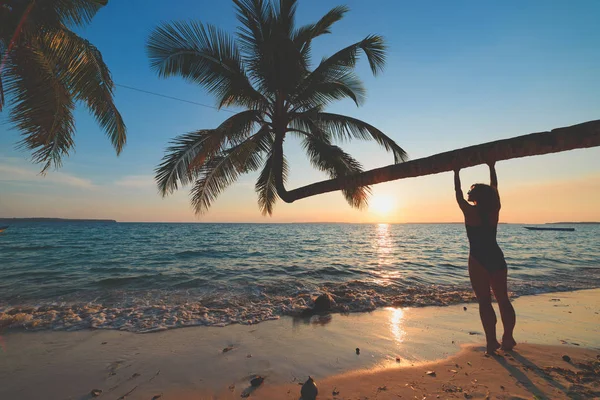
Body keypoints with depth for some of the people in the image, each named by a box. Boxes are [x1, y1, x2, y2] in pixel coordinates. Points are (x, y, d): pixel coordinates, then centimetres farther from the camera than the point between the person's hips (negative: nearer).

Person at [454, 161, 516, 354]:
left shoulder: (470, 212, -10)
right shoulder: (494, 210, 0)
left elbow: (458, 194, 3)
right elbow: (494, 189, 14)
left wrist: (456, 173, 14)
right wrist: (492, 168, 25)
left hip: (478, 261, -4)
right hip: (497, 259, 5)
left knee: (484, 301, 1)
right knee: (503, 299, 14)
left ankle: (492, 341, 2)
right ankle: (508, 338, 21)